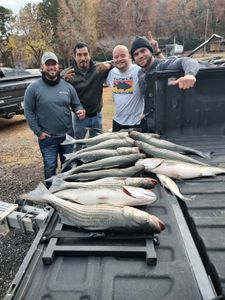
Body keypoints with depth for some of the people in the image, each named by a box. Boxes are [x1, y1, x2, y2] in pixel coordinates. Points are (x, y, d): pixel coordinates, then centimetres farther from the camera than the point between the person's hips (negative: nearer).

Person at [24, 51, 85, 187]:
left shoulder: (67, 86, 1)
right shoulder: (33, 88, -7)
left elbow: (76, 104, 9)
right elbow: (28, 111, -5)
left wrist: (80, 110, -15)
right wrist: (38, 132, -10)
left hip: (68, 135, 3)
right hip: (47, 138, -3)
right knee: (50, 168, 7)